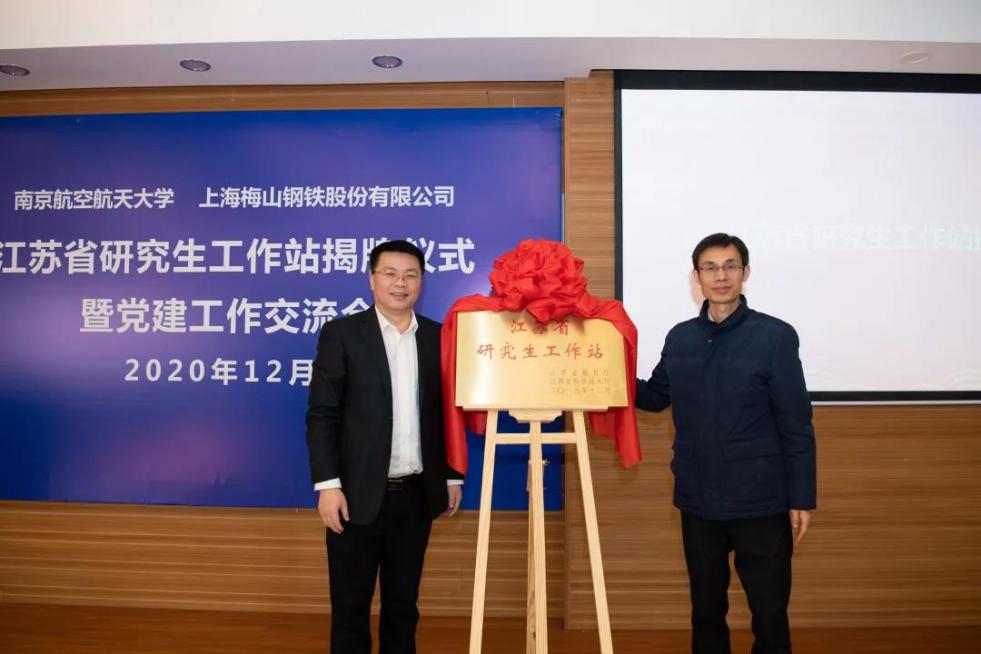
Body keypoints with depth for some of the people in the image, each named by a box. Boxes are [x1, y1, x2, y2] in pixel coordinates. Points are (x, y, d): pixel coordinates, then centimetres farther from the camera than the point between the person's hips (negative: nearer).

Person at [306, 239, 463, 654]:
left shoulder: (439, 337, 6)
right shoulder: (341, 333, -3)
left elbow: (447, 413, 10)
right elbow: (321, 415, -7)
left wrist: (453, 476, 9)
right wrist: (328, 484, -13)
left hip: (417, 495, 3)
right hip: (358, 494, -3)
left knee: (403, 604, 15)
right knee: (350, 606, 9)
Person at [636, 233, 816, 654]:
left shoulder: (775, 336, -7)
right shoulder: (679, 338, 4)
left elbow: (796, 425, -6)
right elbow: (656, 397, 15)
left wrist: (802, 498, -6)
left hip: (761, 502, -3)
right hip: (698, 501, 4)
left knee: (770, 614, 10)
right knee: (705, 610, 18)